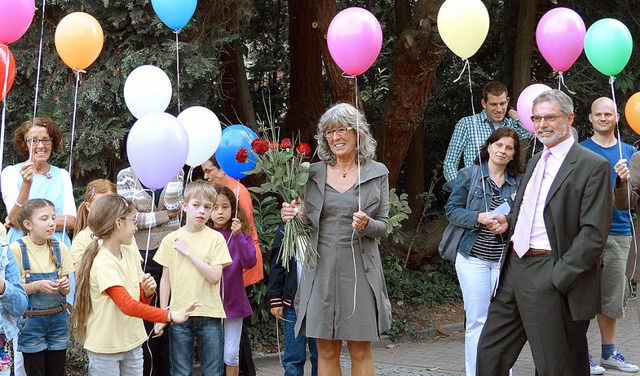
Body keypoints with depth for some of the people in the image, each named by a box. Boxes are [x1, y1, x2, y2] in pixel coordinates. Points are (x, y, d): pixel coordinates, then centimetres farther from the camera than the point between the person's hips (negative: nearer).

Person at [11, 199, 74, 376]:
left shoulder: (60, 248, 1)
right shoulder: (17, 249, -10)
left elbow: (65, 290, 8)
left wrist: (64, 286, -14)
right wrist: (38, 285, -23)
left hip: (58, 319, 3)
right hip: (31, 321, -3)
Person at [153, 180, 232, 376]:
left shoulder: (215, 238, -2)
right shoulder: (171, 240, 3)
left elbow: (215, 277, -11)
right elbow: (165, 279, 7)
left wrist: (188, 251, -13)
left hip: (209, 315, -1)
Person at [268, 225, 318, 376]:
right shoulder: (285, 232, 4)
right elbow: (276, 267, 3)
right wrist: (275, 300, -2)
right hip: (293, 302, -1)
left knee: (320, 356, 7)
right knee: (294, 358, 1)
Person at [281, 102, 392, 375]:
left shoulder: (376, 173, 3)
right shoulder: (314, 173, 7)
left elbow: (383, 225, 5)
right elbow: (308, 224, 13)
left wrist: (366, 225, -16)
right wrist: (293, 217, -8)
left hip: (360, 268, -1)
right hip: (322, 268, 2)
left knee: (360, 351, 3)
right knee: (326, 352, 6)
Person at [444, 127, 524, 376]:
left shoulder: (518, 182, 7)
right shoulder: (469, 175, 1)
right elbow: (452, 210, 0)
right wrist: (478, 217, -15)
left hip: (506, 259, 2)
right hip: (474, 256, -2)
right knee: (477, 320, -1)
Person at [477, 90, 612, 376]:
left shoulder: (594, 166, -9)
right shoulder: (536, 160, 17)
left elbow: (594, 234, -14)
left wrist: (557, 277, -18)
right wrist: (508, 223, 7)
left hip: (551, 277, -8)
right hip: (515, 268, 8)